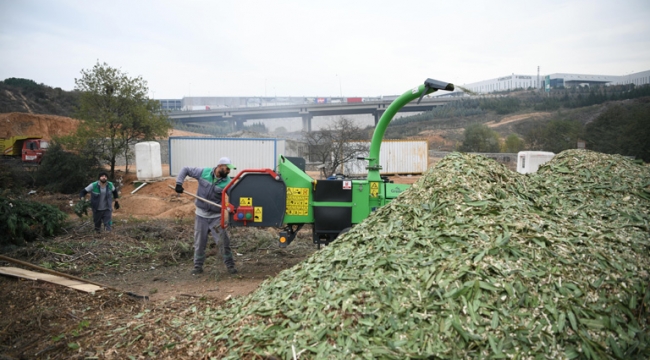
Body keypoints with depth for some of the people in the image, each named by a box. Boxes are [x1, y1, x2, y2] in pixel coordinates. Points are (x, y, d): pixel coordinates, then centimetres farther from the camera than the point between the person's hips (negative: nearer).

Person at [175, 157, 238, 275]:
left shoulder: (227, 182, -12)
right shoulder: (203, 172, -9)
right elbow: (185, 169, 0)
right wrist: (179, 183, -10)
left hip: (216, 216, -1)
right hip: (201, 214, 1)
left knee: (224, 241, -4)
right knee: (199, 242, 9)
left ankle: (230, 264, 11)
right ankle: (198, 266, 23)